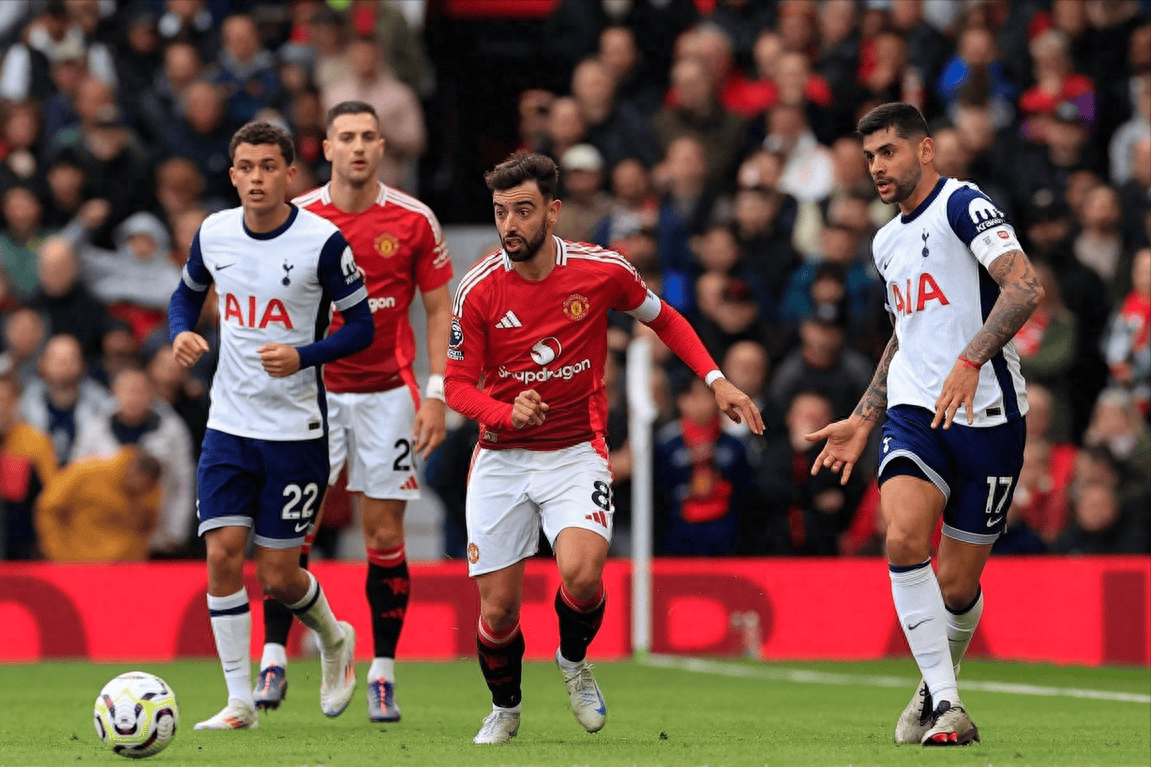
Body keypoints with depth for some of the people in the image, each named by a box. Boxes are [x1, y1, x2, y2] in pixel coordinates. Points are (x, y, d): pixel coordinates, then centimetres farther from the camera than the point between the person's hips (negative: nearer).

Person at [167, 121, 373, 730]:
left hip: (296, 429, -3)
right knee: (222, 553, -8)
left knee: (277, 576, 0)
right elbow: (187, 293, 19)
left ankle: (335, 640, 33)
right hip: (229, 424, 4)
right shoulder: (213, 234, 0)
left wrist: (303, 356, -22)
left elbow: (361, 326, -6)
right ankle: (239, 702, 2)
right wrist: (181, 334, -3)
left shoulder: (322, 241, -12)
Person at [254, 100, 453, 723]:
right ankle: (274, 660, 0)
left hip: (387, 392, 0)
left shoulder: (414, 221, -3)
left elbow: (439, 309, 3)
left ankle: (382, 673, 8)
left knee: (385, 535, 1)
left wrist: (435, 393, -5)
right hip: (311, 390, 0)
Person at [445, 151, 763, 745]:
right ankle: (504, 709, 29)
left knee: (581, 572, -26)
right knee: (498, 608, -1)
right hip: (501, 458, 1)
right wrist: (508, 412, -24)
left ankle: (574, 661, 8)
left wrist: (716, 380, 0)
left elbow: (664, 320, 10)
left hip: (576, 452, -1)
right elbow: (458, 384, -4)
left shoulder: (602, 271, -9)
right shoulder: (479, 289, -10)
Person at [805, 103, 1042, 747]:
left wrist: (970, 360, -30)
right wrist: (862, 421, 27)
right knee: (904, 540, -21)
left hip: (987, 417, -5)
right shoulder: (889, 242, 19)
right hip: (914, 412, 6)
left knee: (958, 586, 0)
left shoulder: (963, 204, -7)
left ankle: (939, 684, 29)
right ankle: (944, 703, -15)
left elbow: (1025, 287, -20)